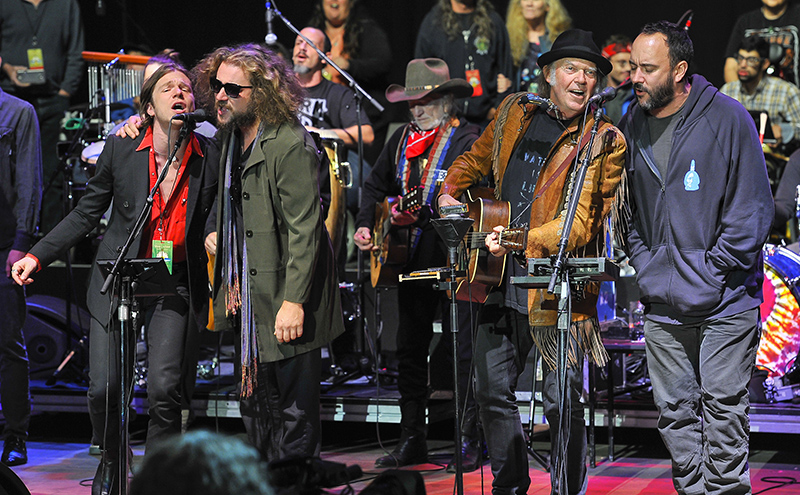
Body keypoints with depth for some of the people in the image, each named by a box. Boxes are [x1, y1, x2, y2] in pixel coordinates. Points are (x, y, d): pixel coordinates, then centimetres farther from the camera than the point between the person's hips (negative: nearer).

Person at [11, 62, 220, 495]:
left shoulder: (211, 158, -3)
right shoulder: (120, 149, -3)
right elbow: (87, 213, 6)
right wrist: (37, 255, 0)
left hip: (175, 285, -1)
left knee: (163, 388, -15)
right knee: (103, 390, -2)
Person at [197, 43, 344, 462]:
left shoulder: (290, 145, -19)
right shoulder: (231, 138, 9)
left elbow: (304, 231, -23)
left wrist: (293, 301, -26)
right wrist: (214, 231, 12)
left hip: (285, 300, -9)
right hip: (248, 295, 9)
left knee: (295, 411, -1)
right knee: (255, 404, 18)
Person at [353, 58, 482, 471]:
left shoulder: (467, 141, -9)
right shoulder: (402, 138, 12)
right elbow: (376, 185, 23)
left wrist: (418, 217, -26)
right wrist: (365, 224, 9)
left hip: (454, 262, -7)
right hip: (411, 262, 7)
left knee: (463, 349, -4)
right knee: (409, 350, 10)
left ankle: (469, 440, 4)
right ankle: (411, 440, 18)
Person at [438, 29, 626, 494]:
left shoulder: (605, 142, -6)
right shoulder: (515, 112, 10)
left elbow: (582, 224, -14)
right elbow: (476, 160, 29)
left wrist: (520, 240, -23)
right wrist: (448, 191, 10)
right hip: (502, 281, 6)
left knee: (563, 403, -2)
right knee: (493, 391, 13)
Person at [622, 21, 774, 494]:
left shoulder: (727, 119, -8)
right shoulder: (633, 126, 7)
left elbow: (752, 210, -7)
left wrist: (709, 274, -10)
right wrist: (645, 267, 6)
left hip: (724, 300, -5)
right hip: (662, 304, 5)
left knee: (723, 408, -3)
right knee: (675, 410, 8)